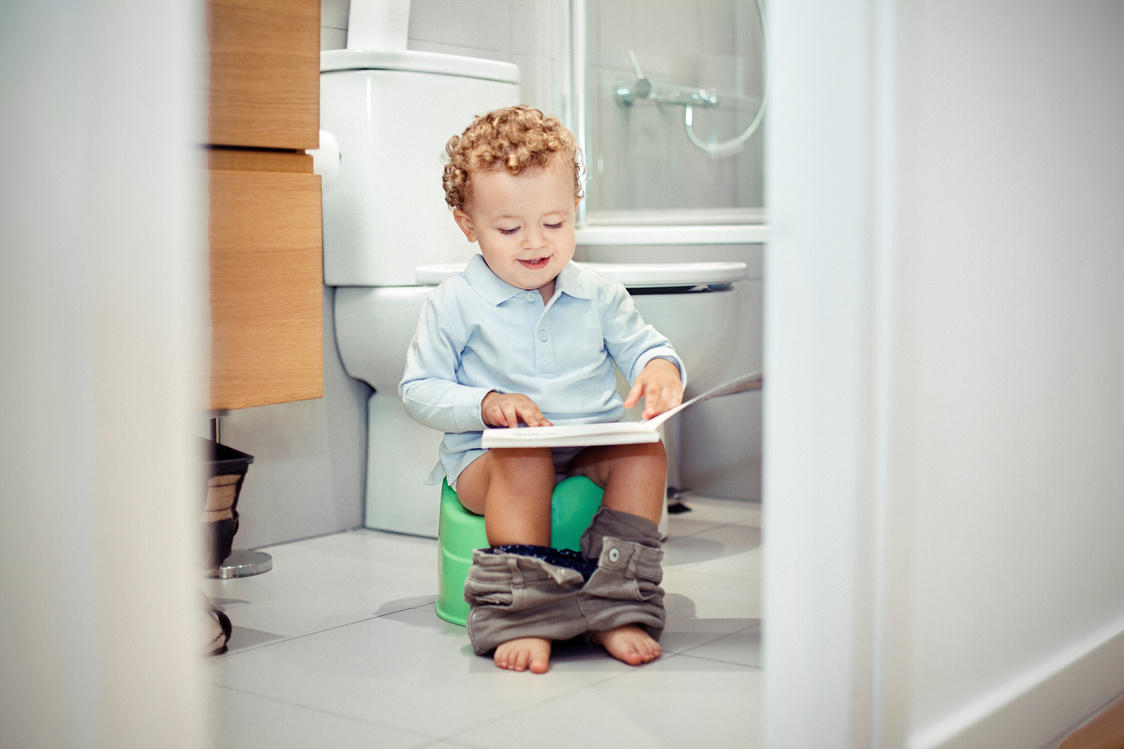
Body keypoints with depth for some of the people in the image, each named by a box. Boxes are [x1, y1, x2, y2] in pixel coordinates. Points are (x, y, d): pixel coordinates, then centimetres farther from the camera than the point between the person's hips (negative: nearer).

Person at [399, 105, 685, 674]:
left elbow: (640, 344, 16)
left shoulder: (598, 295, 8)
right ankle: (520, 615, -33)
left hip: (591, 446, 3)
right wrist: (487, 405, -17)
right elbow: (418, 391, 1)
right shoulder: (456, 303, -1)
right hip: (490, 454, -3)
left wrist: (660, 367, -11)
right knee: (525, 461, -37)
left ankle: (615, 607, -27)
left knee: (646, 452, -26)